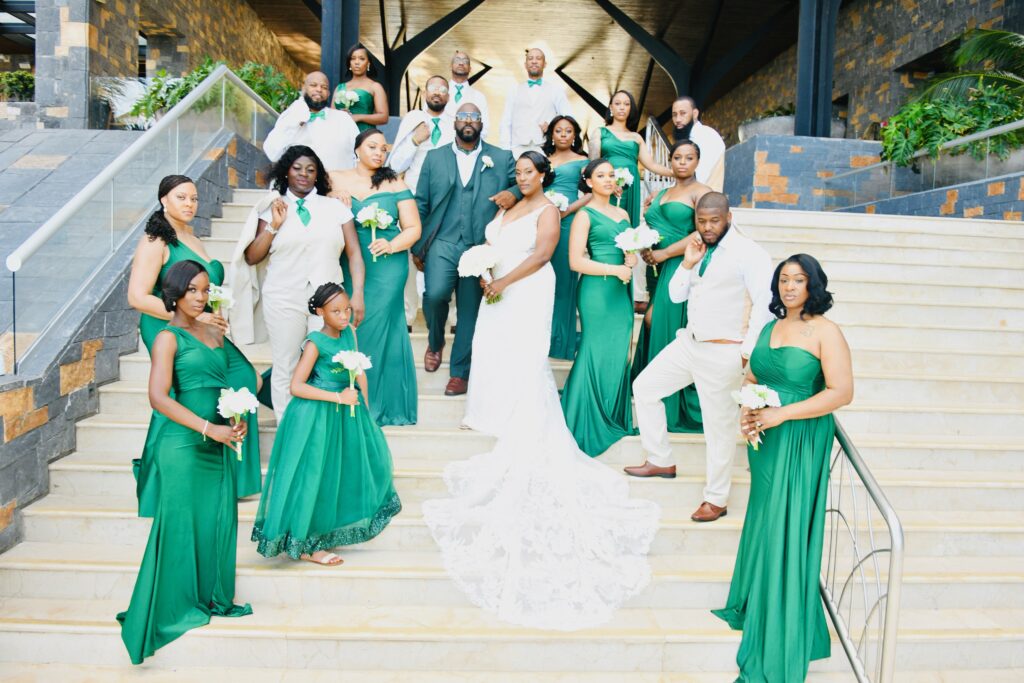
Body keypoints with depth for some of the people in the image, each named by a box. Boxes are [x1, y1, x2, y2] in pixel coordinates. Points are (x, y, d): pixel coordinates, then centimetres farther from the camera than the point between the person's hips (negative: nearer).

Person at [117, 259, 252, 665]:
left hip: (217, 444, 6)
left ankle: (212, 599, 28)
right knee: (182, 524, 4)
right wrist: (210, 428, -20)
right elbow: (159, 397, -17)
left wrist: (238, 419, 2)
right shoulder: (169, 337, -8)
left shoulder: (215, 332, 12)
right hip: (184, 446, -6)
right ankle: (174, 609, 20)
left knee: (218, 521, 12)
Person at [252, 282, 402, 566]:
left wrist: (364, 409, 5)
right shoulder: (315, 343, -16)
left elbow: (359, 373, 10)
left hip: (347, 413, 8)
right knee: (314, 478, 0)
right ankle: (305, 545, 17)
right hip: (318, 415, -8)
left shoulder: (349, 332, 2)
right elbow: (296, 386, -20)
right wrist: (338, 397, -20)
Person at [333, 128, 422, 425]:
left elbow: (413, 228, 3)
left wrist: (391, 245, -13)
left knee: (375, 330, -2)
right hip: (347, 268, 2)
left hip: (387, 267, -1)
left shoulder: (394, 185, 5)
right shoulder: (335, 181, 9)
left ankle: (373, 404, 11)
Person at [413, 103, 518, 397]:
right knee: (435, 293, -22)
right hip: (443, 243, 0)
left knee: (470, 310, 3)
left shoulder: (502, 158, 10)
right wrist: (417, 247, 5)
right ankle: (435, 342, 9)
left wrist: (513, 193, -13)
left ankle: (459, 372, 17)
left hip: (480, 247, 0)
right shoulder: (434, 157, 12)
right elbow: (421, 204, 10)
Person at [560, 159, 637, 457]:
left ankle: (614, 419, 19)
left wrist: (632, 259, 0)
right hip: (596, 290, -6)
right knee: (597, 352, -3)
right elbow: (576, 261, -12)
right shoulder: (585, 215, -4)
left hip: (621, 291, 6)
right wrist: (615, 270, -15)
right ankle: (590, 425, 9)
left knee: (619, 354, 6)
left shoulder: (622, 214, 16)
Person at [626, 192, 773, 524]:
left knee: (720, 426, 1)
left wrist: (747, 353, -18)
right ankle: (661, 461, 28)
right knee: (645, 387, 13)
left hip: (723, 353, -8)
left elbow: (764, 305, -17)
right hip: (688, 344, 8)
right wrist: (687, 263, -3)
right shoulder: (701, 250, 12)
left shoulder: (748, 252, -12)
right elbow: (676, 295, 13)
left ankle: (716, 499, 18)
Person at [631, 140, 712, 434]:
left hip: (681, 269, -7)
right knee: (653, 326, 5)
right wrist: (644, 250, 3)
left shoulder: (701, 192, -3)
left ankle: (675, 410, 4)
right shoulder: (660, 194, 20)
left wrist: (663, 254, -15)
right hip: (659, 271, 7)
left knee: (670, 329, -7)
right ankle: (656, 406, 15)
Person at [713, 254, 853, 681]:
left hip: (800, 444, -6)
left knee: (784, 535, 0)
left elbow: (842, 392, -16)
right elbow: (752, 378, 16)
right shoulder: (769, 328, 11)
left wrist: (781, 414, -20)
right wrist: (746, 411, -5)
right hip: (764, 439, 6)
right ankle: (755, 609, 36)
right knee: (763, 526, 17)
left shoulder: (826, 332, -9)